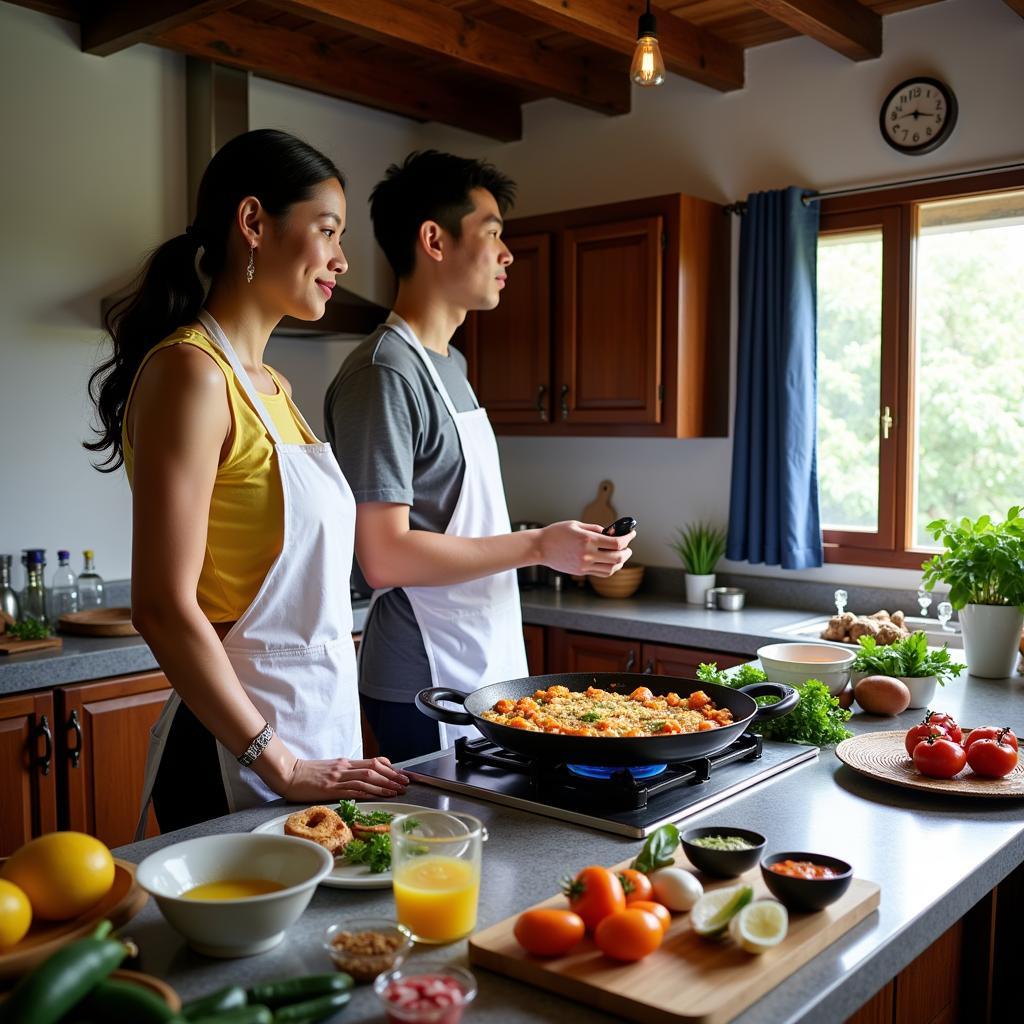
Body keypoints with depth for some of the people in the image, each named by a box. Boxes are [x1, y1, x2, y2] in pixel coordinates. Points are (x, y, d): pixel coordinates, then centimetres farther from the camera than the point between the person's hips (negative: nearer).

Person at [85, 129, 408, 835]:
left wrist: (322, 759, 11)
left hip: (321, 734, 8)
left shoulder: (271, 387, 12)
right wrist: (281, 766, -18)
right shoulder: (191, 372, -15)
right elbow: (165, 609, -20)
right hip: (237, 758, -8)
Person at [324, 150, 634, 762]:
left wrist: (567, 545, 7)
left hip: (491, 671, 9)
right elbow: (384, 556, -22)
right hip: (428, 689, -9)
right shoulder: (385, 373, -17)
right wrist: (537, 546, -17)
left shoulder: (449, 366, 14)